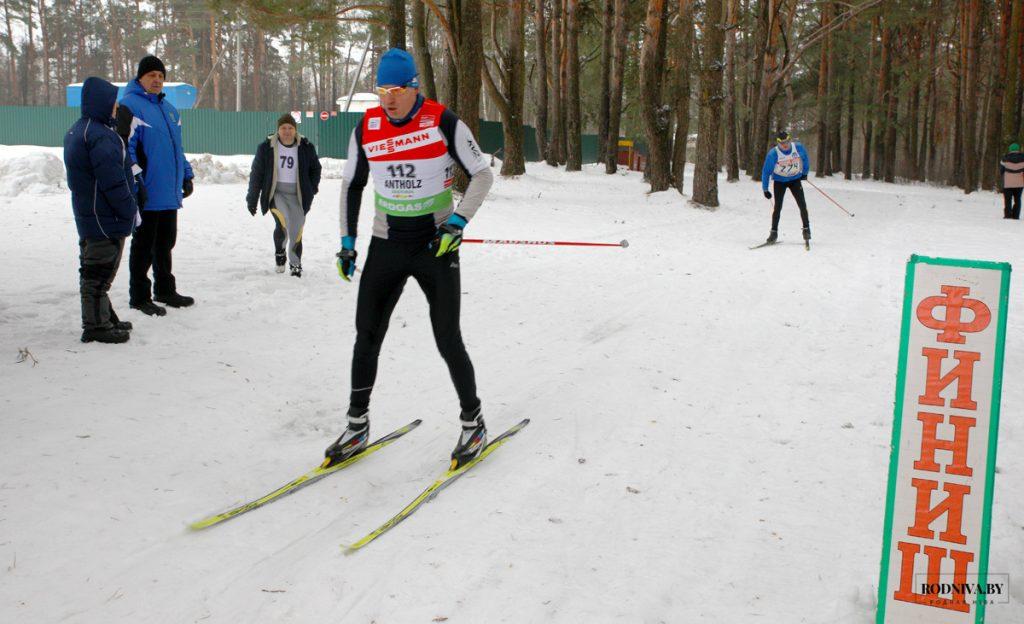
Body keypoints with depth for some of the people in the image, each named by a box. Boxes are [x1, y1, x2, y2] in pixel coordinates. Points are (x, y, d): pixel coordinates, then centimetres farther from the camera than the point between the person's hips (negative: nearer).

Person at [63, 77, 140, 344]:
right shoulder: (100, 136, -20)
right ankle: (96, 326, 4)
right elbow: (113, 181, -23)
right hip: (106, 220, -10)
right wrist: (129, 210, -12)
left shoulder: (76, 131, 13)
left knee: (95, 271, 17)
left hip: (88, 217, 10)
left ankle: (104, 318, 29)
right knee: (99, 272, -3)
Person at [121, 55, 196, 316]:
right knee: (144, 245, 1)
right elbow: (126, 148, -16)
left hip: (169, 193, 8)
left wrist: (186, 175, 18)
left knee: (165, 243, 16)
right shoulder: (130, 105, -10)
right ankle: (139, 296, 10)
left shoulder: (168, 108, 17)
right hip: (147, 194, -8)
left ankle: (165, 290, 28)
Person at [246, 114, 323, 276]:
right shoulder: (266, 148, -3)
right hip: (276, 194, -1)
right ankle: (279, 251, 5)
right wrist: (252, 200, 6)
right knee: (282, 221, -24)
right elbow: (256, 174, 4)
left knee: (296, 229, -3)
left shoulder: (306, 148, -1)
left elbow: (315, 168, 16)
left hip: (297, 196, 1)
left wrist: (311, 188, 5)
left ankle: (295, 263, 18)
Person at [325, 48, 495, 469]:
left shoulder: (443, 123, -11)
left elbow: (481, 174, -5)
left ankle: (473, 424, 15)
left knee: (447, 340, -3)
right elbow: (351, 185, 13)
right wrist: (347, 241, 9)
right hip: (386, 245, 4)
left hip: (437, 244, -4)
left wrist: (458, 221, -18)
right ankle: (357, 427, 17)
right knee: (366, 336, 3)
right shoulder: (366, 129, 0)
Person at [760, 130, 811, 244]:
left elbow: (805, 158, 8)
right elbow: (766, 171, -14)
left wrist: (805, 172, 18)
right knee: (778, 207, -7)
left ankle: (806, 229, 6)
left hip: (795, 179, 2)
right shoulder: (773, 153, -22)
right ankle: (774, 232, 4)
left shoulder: (798, 147, -15)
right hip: (780, 181, -2)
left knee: (802, 205, -7)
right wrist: (765, 189, -13)